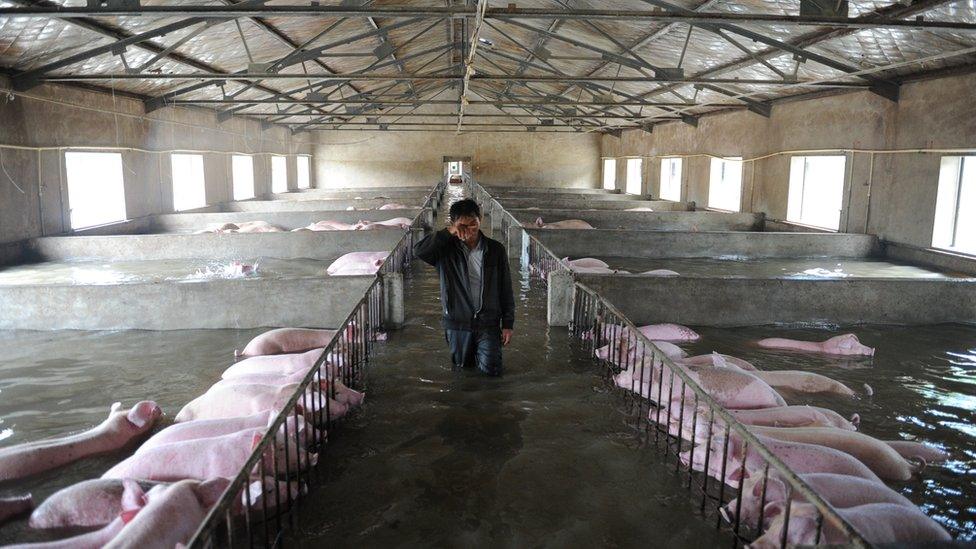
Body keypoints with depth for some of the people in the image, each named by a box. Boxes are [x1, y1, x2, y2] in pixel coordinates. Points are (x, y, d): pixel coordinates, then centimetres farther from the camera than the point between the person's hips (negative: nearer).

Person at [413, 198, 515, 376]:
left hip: (488, 323, 0)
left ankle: (480, 350, 30)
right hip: (458, 323, 0)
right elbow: (418, 251, -26)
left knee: (492, 370, -1)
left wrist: (508, 324, -2)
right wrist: (448, 232, -27)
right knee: (463, 367, 14)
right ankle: (472, 351, 46)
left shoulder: (496, 250, -6)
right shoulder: (446, 250, -7)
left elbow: (506, 289, -1)